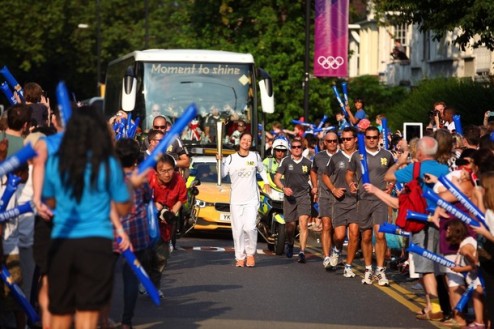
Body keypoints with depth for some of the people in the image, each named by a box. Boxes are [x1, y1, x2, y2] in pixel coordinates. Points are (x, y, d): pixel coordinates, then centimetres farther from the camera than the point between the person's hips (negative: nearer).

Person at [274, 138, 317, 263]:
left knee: (303, 223, -16)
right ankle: (290, 244, 40)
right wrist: (284, 188, -19)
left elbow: (312, 175, 26)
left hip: (304, 195, 0)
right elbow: (277, 178, -3)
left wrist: (315, 187, 13)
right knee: (290, 225, 8)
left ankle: (302, 252, -21)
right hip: (289, 196, 0)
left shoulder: (307, 163, 6)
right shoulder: (285, 162, 1)